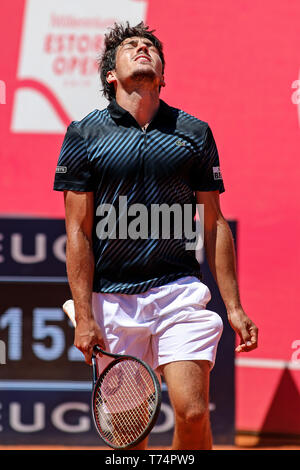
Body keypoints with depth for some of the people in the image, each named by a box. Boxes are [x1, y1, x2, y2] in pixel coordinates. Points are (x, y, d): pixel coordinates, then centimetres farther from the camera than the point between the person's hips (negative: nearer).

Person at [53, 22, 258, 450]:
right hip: (112, 299, -1)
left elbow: (215, 224, 10)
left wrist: (234, 306, 4)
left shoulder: (194, 133, 8)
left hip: (180, 290, 1)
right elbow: (78, 230, 0)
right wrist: (84, 316, -7)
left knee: (192, 411, -14)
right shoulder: (84, 134, 2)